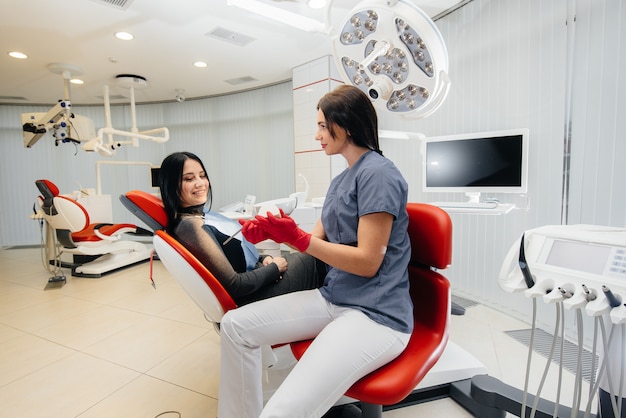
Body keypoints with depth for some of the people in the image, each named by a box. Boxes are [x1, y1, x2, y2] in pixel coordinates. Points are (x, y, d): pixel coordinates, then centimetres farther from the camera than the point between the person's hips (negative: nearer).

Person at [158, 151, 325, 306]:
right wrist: (274, 268, -12)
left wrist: (263, 259, -4)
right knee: (313, 261, 2)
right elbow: (233, 285, -24)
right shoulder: (190, 226, -25)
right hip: (246, 297, -8)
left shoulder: (202, 214, 3)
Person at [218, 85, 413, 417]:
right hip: (333, 300, 9)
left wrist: (297, 238, -19)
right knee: (236, 325, 3)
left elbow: (368, 262, -18)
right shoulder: (340, 180, 14)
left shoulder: (378, 174, -14)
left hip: (376, 314, -8)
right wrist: (273, 232, -4)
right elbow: (318, 240, 11)